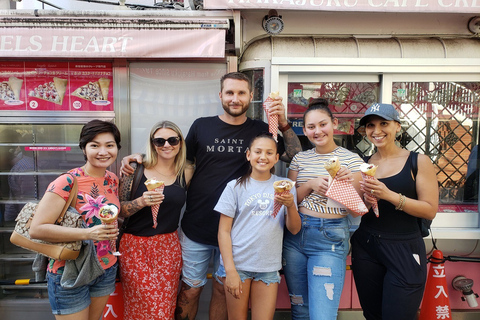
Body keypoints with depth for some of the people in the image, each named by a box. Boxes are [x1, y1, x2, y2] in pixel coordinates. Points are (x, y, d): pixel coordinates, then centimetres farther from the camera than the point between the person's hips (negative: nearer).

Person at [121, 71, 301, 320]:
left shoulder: (261, 130, 1)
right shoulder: (201, 126, 1)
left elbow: (296, 156, -1)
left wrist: (284, 124, -14)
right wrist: (140, 159, -1)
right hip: (197, 226, 0)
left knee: (223, 289, 17)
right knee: (190, 290, 11)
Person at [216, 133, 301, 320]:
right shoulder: (235, 187, -1)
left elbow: (294, 230, 2)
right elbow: (223, 231, -3)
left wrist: (290, 205, -17)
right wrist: (230, 271, -10)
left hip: (269, 267, 2)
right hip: (237, 263, -1)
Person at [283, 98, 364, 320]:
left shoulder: (351, 160, 0)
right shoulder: (300, 159, 8)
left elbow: (355, 211, -1)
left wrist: (348, 183, -19)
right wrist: (310, 185, -10)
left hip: (331, 239, -3)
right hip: (295, 235, 4)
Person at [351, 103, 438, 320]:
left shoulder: (418, 161, -3)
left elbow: (430, 210, -10)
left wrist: (389, 195, -21)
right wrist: (366, 200, -10)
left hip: (404, 249, -3)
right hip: (365, 247, 4)